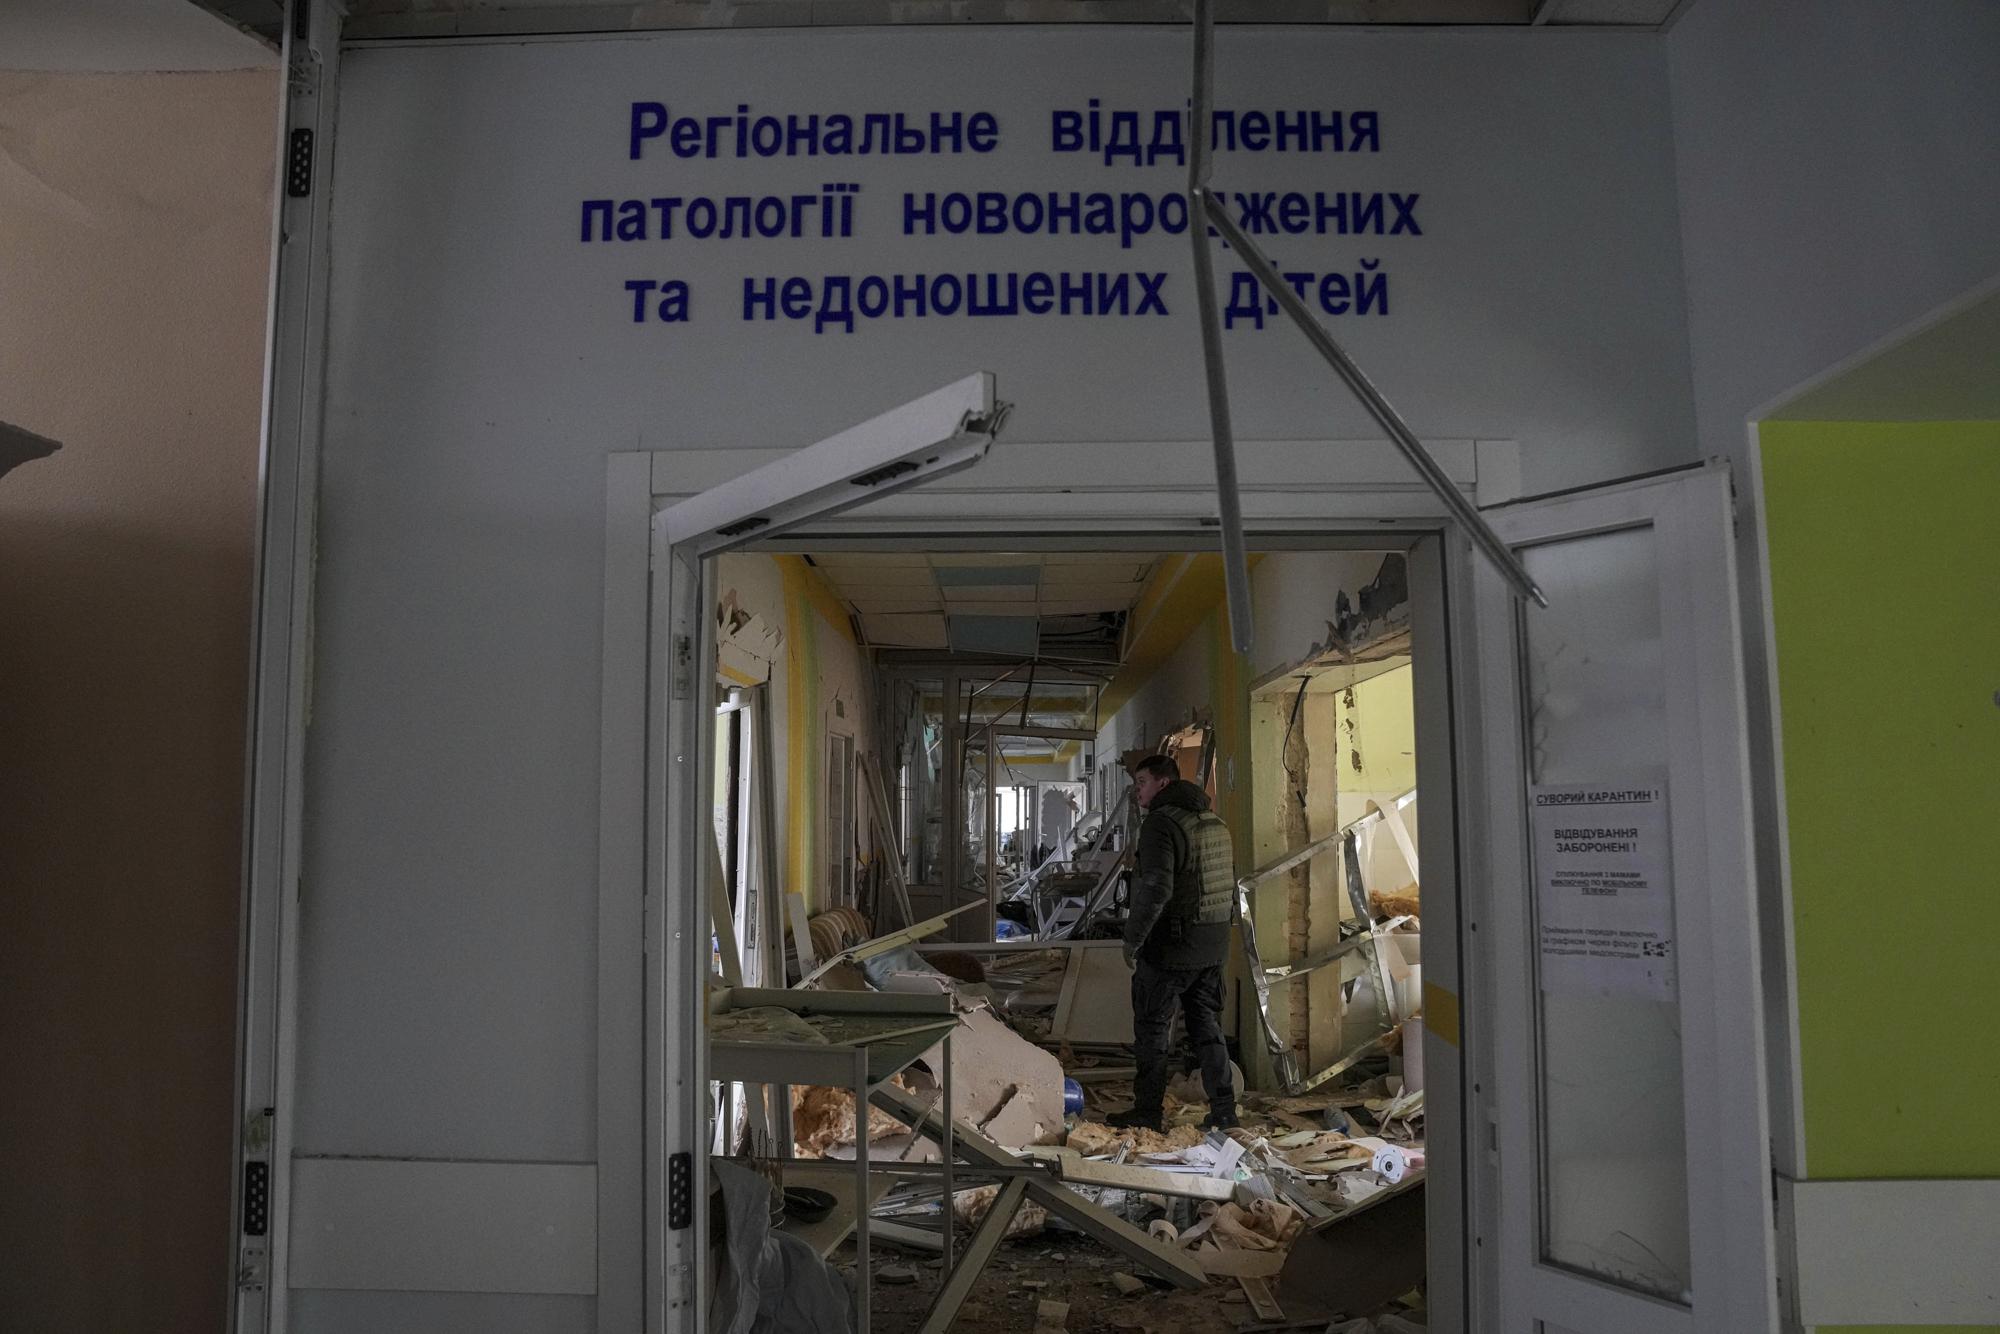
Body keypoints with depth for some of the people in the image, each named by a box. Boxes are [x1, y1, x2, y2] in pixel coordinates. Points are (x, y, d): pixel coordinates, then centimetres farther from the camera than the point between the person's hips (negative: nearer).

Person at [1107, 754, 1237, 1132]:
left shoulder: (1160, 824, -16)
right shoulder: (1215, 822, 12)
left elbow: (1156, 889, -25)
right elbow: (1231, 885, 18)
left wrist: (1132, 939, -16)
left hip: (1169, 948, -8)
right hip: (1213, 947, 8)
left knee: (1150, 1029, 5)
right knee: (1207, 1026, 15)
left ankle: (1147, 1111, 11)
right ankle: (1223, 1108, 15)